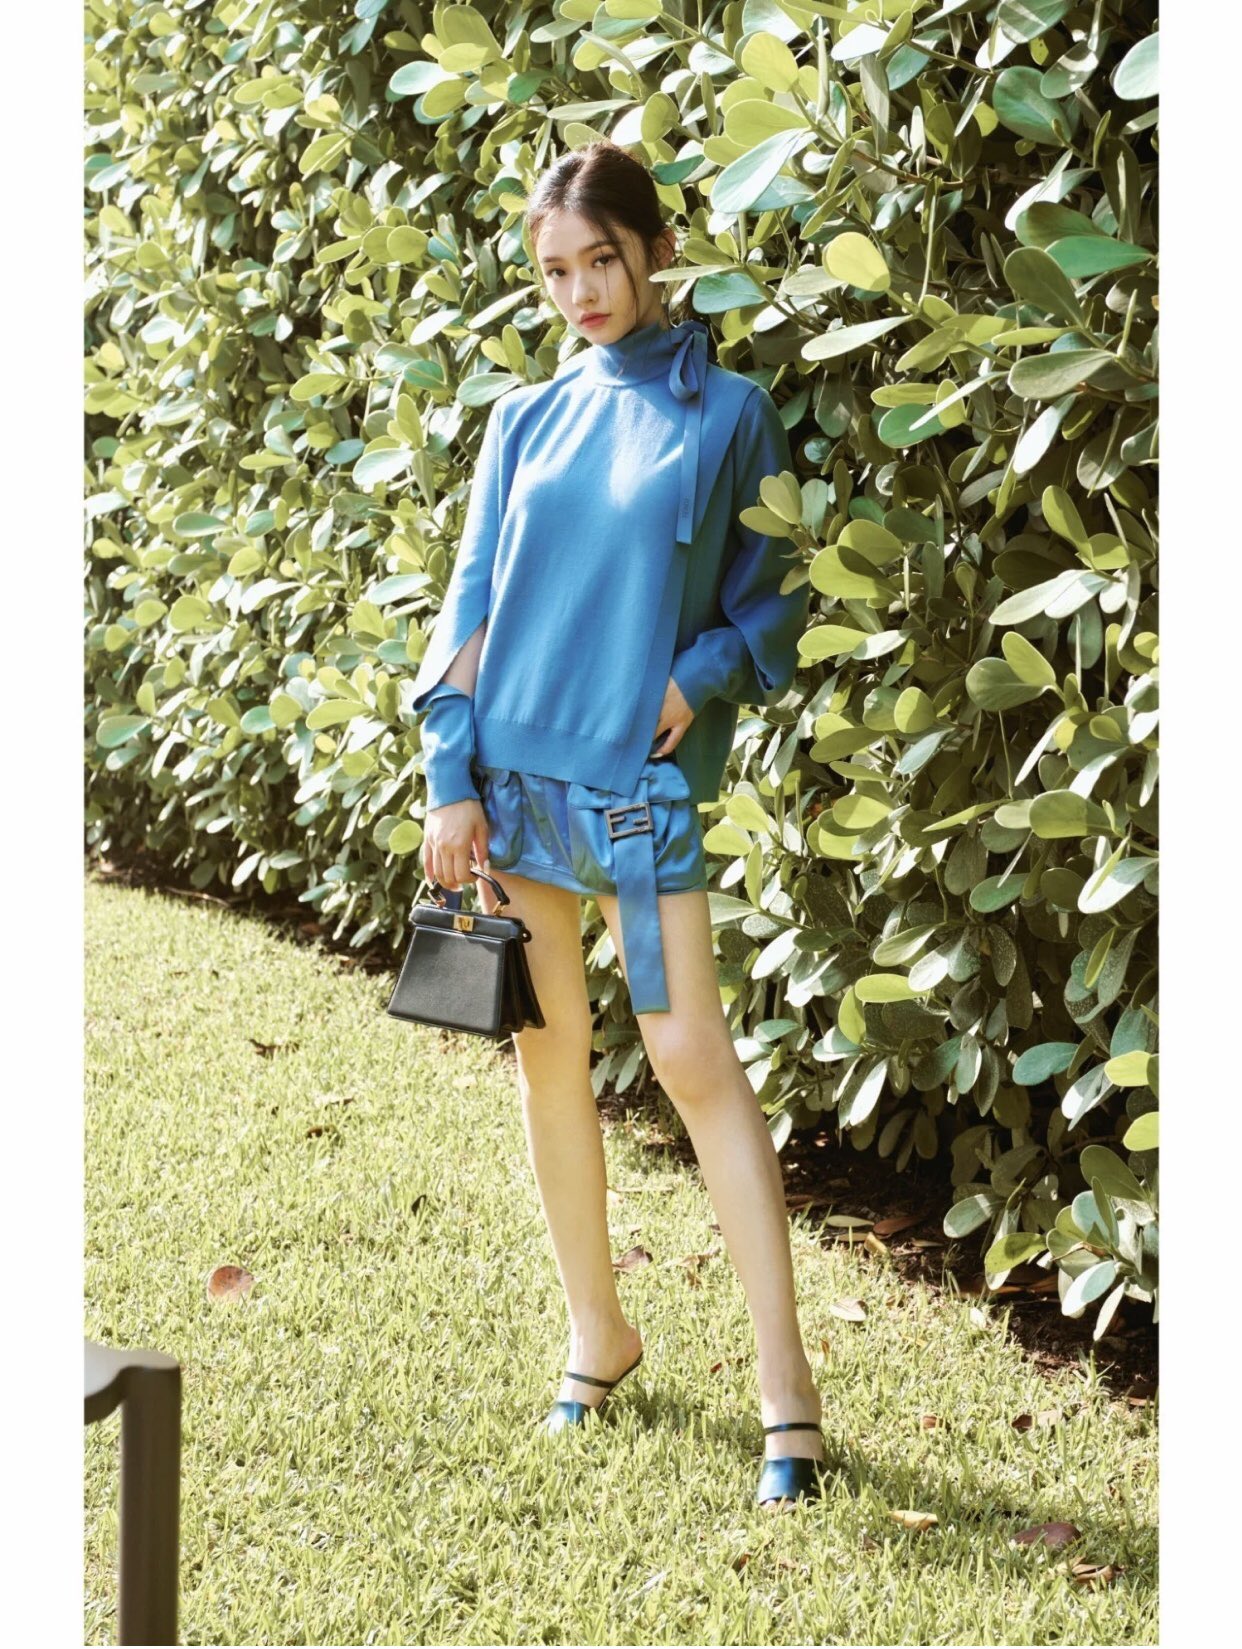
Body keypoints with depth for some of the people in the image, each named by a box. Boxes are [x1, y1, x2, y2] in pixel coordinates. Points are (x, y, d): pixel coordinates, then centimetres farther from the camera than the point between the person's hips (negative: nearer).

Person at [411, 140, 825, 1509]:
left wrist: (698, 677, -13)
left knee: (692, 1058, -8)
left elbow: (775, 596, 5)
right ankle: (596, 1333, 24)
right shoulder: (527, 421, 10)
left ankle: (785, 1387, -5)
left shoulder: (727, 414, 2)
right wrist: (451, 785, 1)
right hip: (513, 772, 4)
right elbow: (471, 607, 8)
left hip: (642, 780, -4)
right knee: (549, 1053, 9)